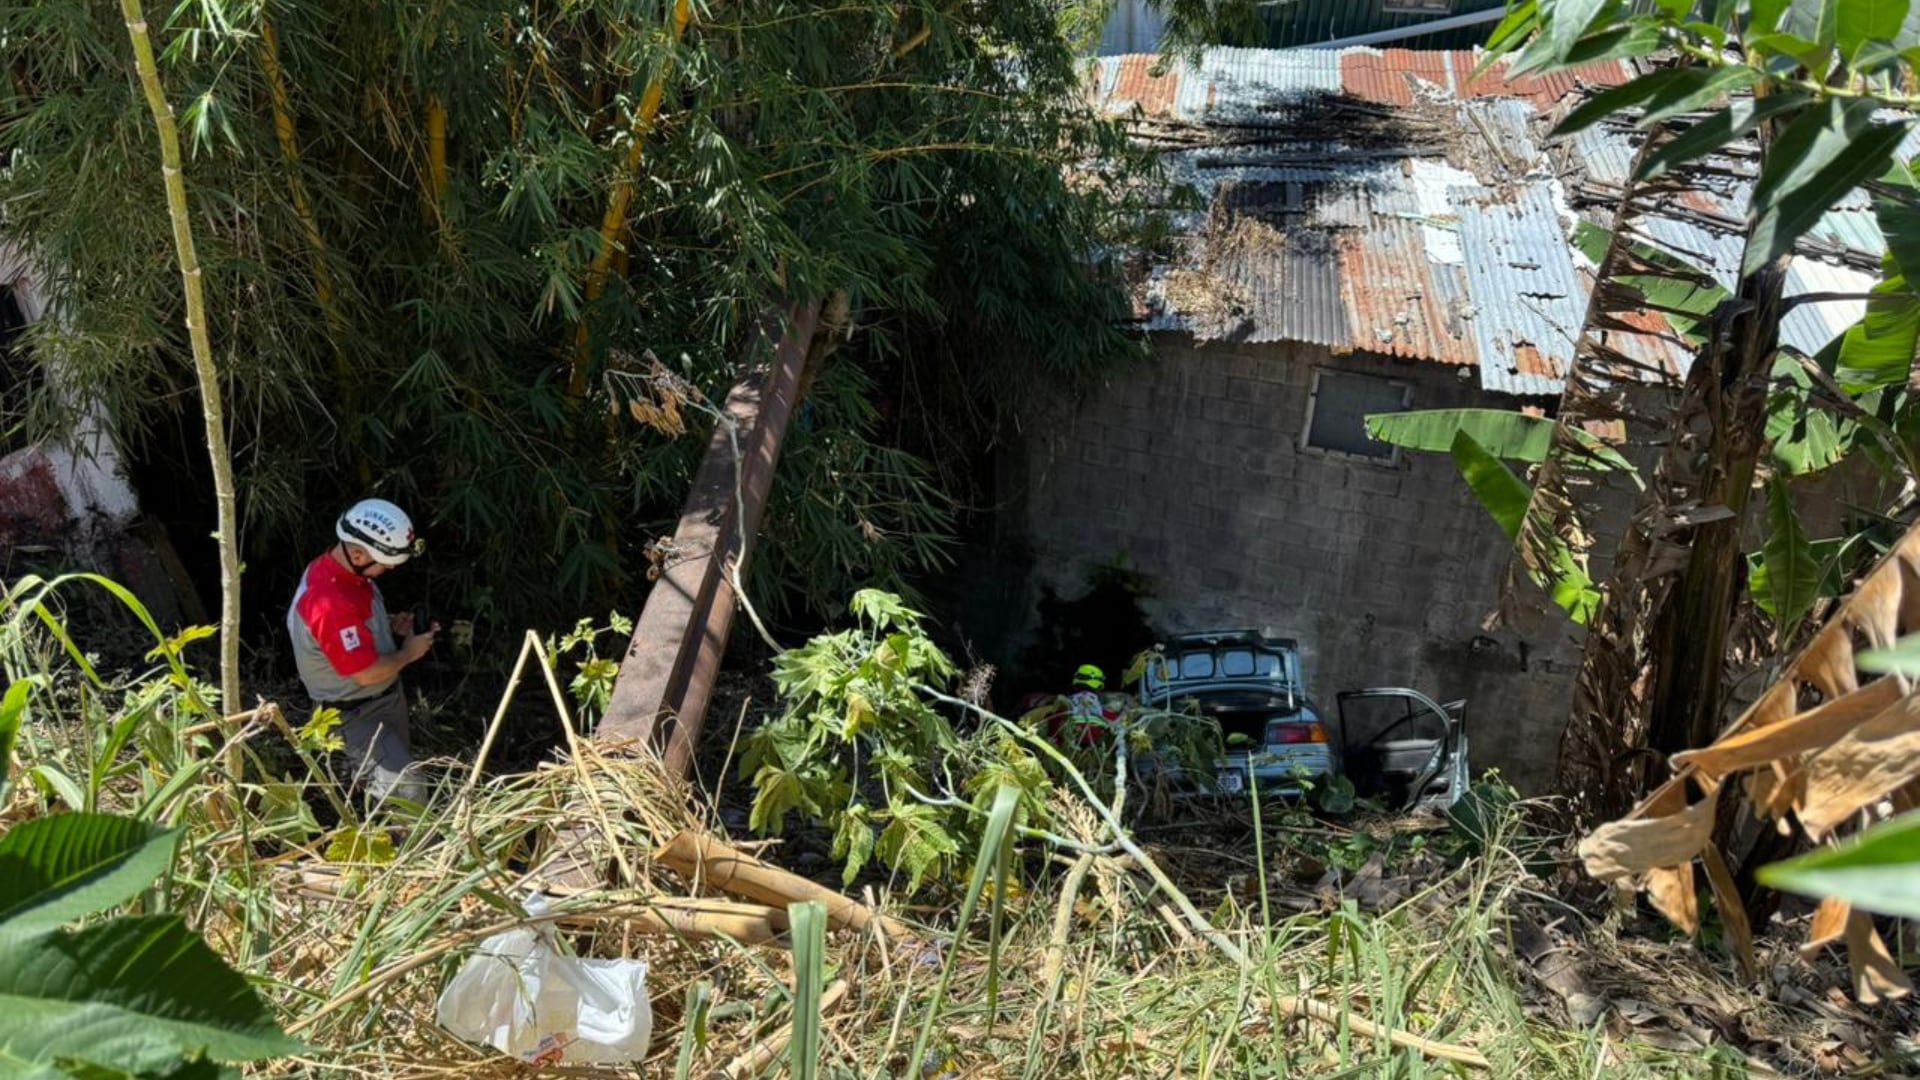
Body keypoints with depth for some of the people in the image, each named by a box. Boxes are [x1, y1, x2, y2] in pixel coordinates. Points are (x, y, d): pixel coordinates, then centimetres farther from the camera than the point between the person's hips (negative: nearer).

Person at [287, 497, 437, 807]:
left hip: (386, 697, 10)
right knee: (407, 794, -18)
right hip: (357, 715, -10)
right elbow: (368, 673, -30)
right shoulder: (331, 603, -35)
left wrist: (393, 625, -1)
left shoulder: (343, 568, -4)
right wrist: (409, 653, -13)